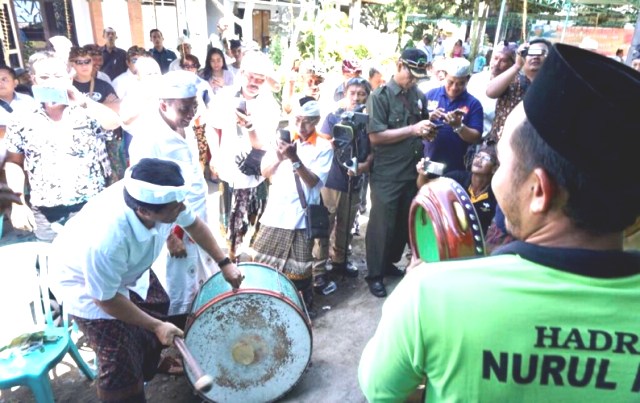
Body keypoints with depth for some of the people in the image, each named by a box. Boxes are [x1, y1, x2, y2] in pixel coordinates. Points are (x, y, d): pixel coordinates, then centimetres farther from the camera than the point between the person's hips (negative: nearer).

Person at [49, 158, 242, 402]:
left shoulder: (161, 198, -29)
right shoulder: (106, 241, -45)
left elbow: (193, 224, -6)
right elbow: (106, 299, -27)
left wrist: (224, 263, -4)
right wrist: (156, 326, -18)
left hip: (128, 268, 6)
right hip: (83, 284, -6)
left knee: (159, 309, 17)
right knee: (120, 363, -5)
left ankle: (142, 377, 44)